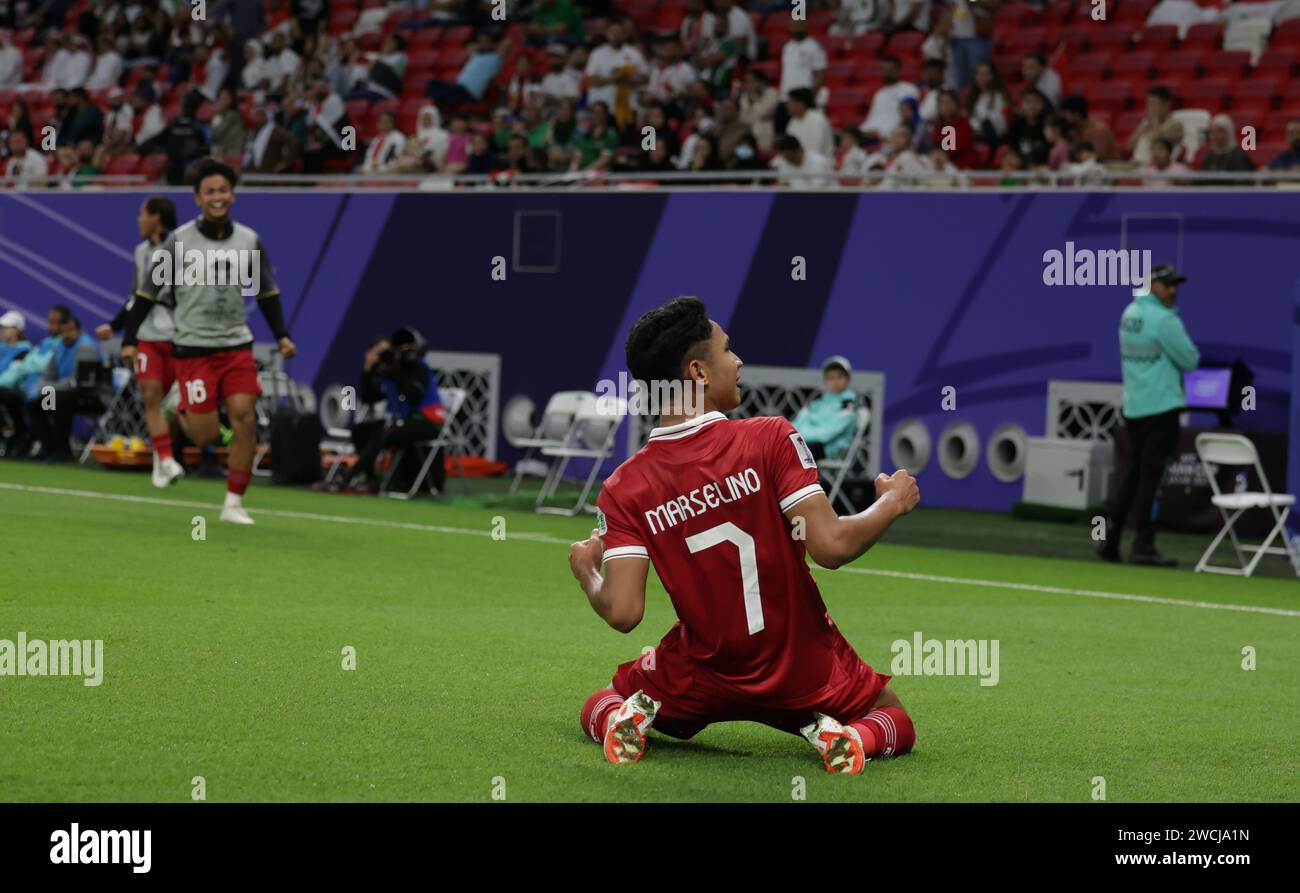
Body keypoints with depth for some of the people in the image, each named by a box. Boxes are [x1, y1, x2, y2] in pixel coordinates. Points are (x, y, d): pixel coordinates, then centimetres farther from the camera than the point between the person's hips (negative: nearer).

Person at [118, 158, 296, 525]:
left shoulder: (249, 240, 4)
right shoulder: (178, 241, -6)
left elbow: (267, 292, 15)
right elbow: (147, 293, 0)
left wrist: (282, 335, 5)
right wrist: (129, 340, -3)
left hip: (237, 346, 3)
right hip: (193, 348, -3)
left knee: (245, 420, -10)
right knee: (205, 435, -6)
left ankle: (234, 504, 0)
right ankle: (182, 412, 31)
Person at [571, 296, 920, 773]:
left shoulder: (623, 489, -12)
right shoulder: (771, 438, -18)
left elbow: (622, 612, -16)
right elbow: (831, 545, -24)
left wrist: (585, 570, 6)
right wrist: (891, 504, -5)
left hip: (703, 683, 2)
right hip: (805, 673, -2)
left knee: (597, 711, 28)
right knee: (895, 723, 24)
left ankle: (633, 717, -6)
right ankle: (841, 734, -10)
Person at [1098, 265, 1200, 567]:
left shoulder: (1130, 312, 10)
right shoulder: (1164, 319, -15)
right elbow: (1190, 360, -11)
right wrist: (1189, 350, 9)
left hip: (1132, 406, 8)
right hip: (1160, 405, -8)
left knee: (1133, 473, 16)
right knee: (1150, 477, -4)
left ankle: (1110, 541, 16)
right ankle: (1143, 548, -3)